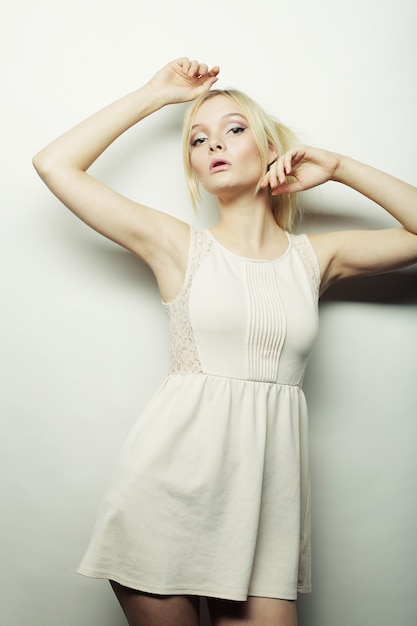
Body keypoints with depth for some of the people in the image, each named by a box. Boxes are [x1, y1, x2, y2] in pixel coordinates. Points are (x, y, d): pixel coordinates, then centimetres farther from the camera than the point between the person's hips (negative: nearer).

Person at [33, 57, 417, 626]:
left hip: (266, 479, 2)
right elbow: (54, 163, 3)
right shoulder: (178, 246, 5)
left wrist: (338, 167, 10)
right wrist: (154, 95, 9)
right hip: (172, 474, -2)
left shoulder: (316, 256, 11)